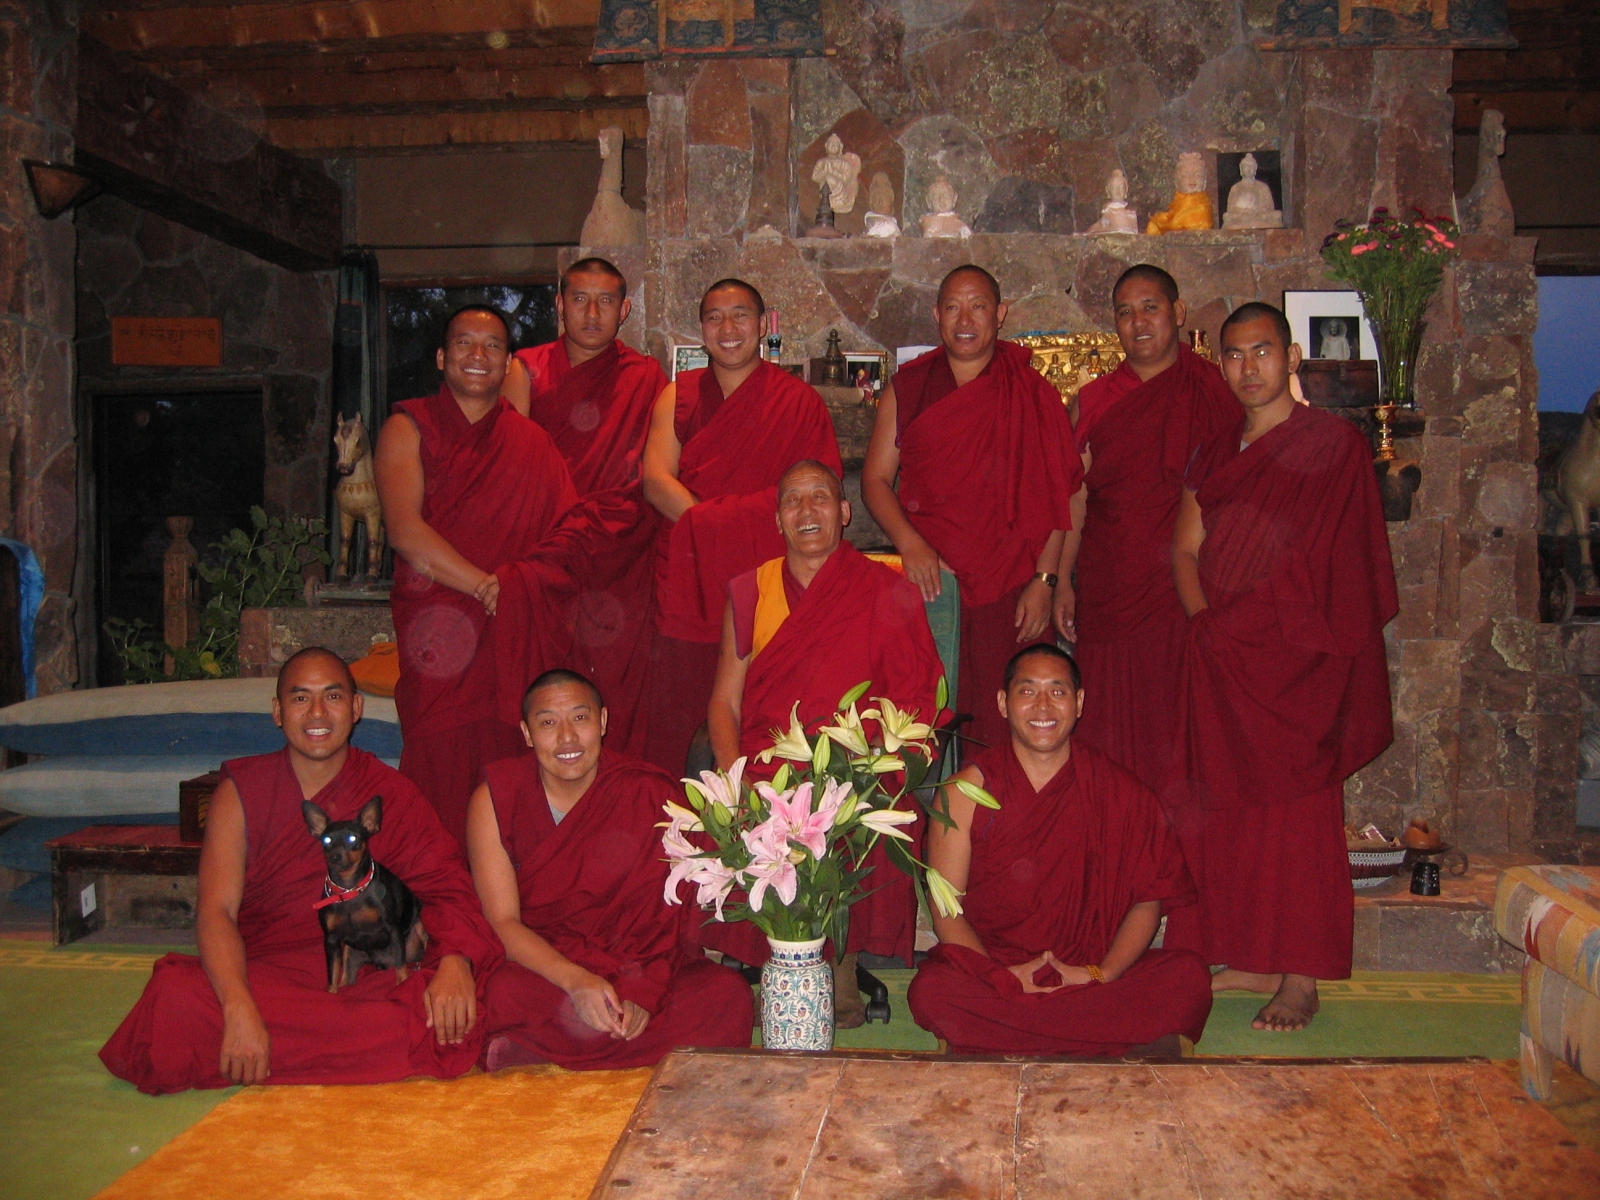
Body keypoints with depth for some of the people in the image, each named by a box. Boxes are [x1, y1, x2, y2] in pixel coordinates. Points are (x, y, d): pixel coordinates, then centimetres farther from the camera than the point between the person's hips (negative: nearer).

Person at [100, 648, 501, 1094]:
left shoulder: (393, 797, 6)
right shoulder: (241, 791, 3)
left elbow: (448, 887, -1)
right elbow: (216, 910, -8)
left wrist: (456, 961, -24)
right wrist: (240, 1009, -26)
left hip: (363, 980, 2)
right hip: (261, 979, -1)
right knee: (176, 999, -32)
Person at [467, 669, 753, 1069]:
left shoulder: (653, 796, -4)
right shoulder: (495, 799, -3)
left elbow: (669, 912, -8)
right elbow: (502, 922, -10)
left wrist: (643, 990, -27)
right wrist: (576, 981, -26)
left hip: (639, 967, 2)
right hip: (540, 969, -2)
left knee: (727, 993, -28)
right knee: (506, 995, -36)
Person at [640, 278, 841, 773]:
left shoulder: (800, 402, 8)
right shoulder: (678, 395, 15)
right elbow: (656, 480, 2)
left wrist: (712, 518, -11)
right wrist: (717, 521, -14)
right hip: (687, 579, 2)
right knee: (675, 722, 0)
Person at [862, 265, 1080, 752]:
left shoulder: (1034, 395, 7)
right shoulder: (906, 389, 10)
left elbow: (1055, 496, 4)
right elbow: (875, 479, 9)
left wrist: (1043, 581, -4)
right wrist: (908, 542, -9)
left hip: (1008, 588, -1)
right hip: (926, 582, 1)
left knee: (1001, 730, -1)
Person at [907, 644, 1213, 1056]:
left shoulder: (1119, 792, 5)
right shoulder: (968, 791, 2)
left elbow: (1148, 900, 3)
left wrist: (1100, 973, -13)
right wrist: (1002, 976, -17)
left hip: (1088, 976, 1)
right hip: (990, 971, -1)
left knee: (1189, 975, -24)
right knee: (931, 992, -33)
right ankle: (1127, 1041, -25)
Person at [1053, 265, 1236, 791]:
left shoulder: (1216, 393, 3)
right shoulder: (1094, 401, 11)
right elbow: (1073, 500, 11)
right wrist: (1061, 582, 4)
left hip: (1187, 590, -2)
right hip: (1107, 594, 3)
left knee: (1178, 731, -1)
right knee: (1109, 733, 5)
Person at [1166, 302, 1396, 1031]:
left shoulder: (1333, 446, -3)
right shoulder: (1215, 453, 15)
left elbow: (1324, 562, -10)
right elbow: (1185, 549, 11)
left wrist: (1231, 623, -11)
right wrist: (1205, 620, -6)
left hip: (1297, 654, -6)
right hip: (1220, 655, 6)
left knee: (1294, 804, -4)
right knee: (1227, 802, 5)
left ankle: (1300, 979, 2)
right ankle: (1252, 959, 14)